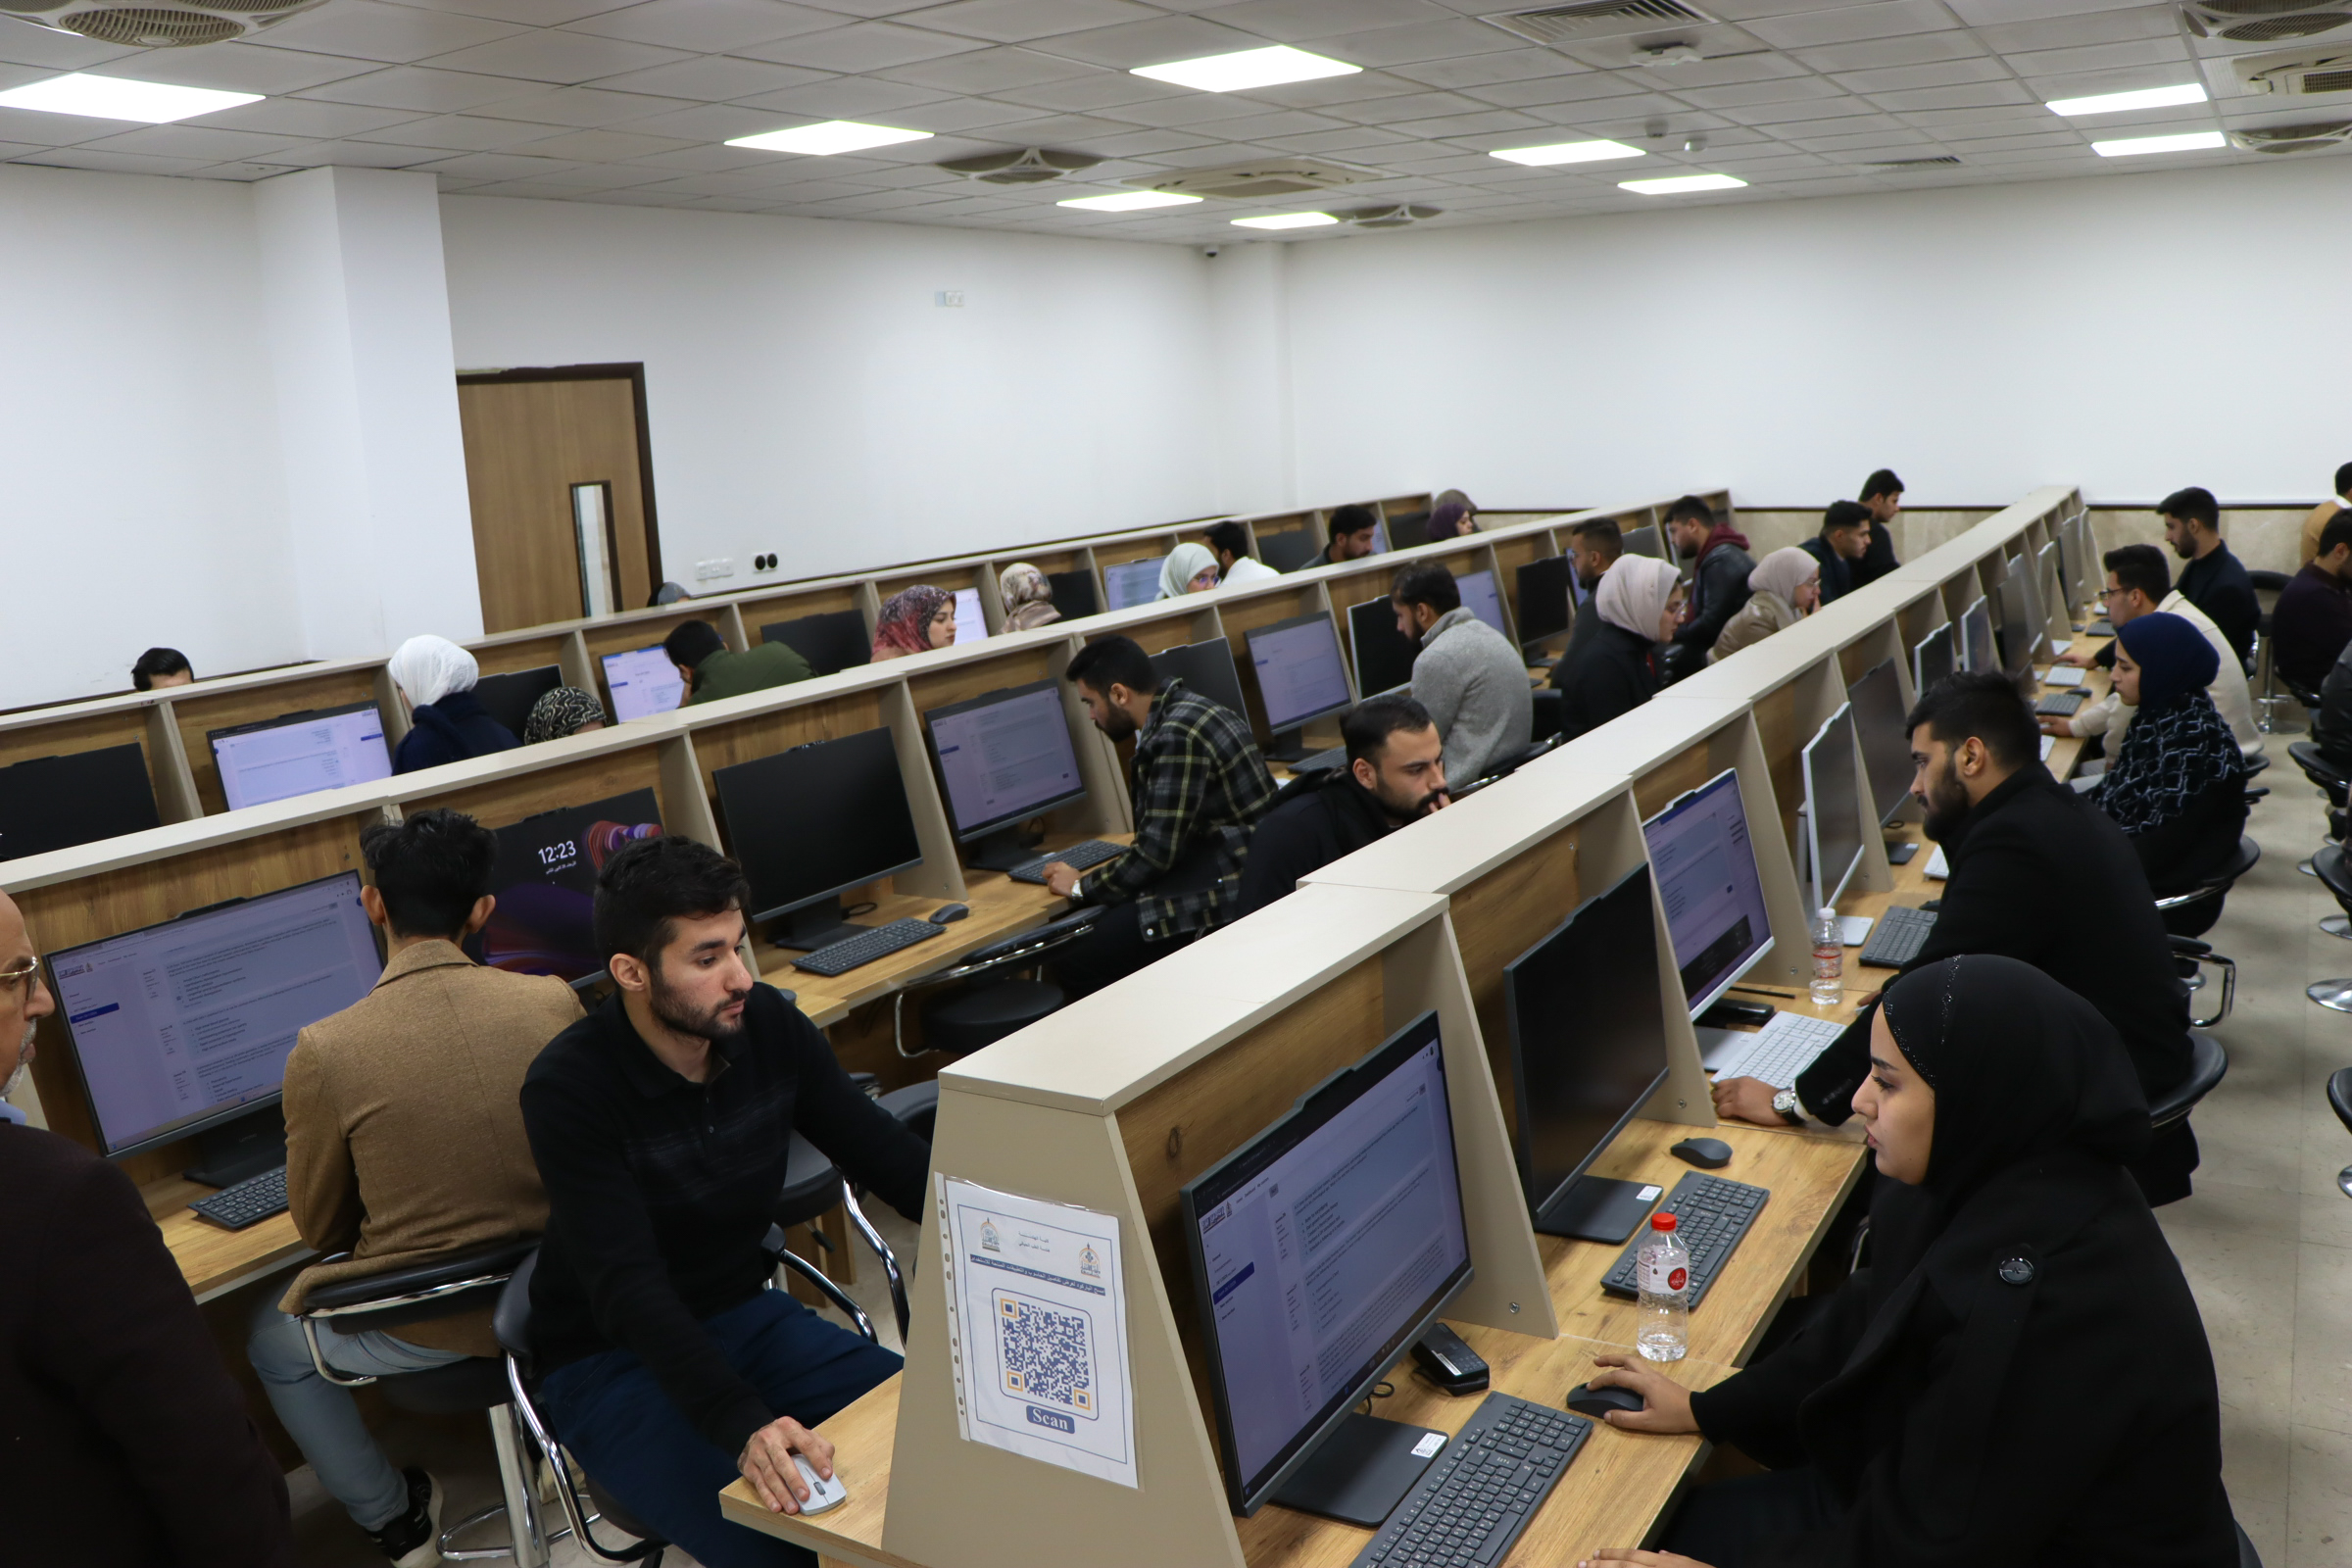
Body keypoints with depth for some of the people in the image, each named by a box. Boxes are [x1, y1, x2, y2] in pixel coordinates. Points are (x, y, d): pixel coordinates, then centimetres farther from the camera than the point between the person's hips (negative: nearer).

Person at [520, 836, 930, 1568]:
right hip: (612, 1360, -5)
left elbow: (890, 1156, -3)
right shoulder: (568, 1089, -23)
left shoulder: (768, 1025, -8)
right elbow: (630, 1289, -30)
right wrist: (742, 1425, -44)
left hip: (747, 1315, 5)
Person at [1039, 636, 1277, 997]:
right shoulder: (1180, 709, 13)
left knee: (1075, 964, -13)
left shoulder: (1178, 735, -18)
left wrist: (1081, 887, -6)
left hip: (1229, 886, -10)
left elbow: (1157, 851, -18)